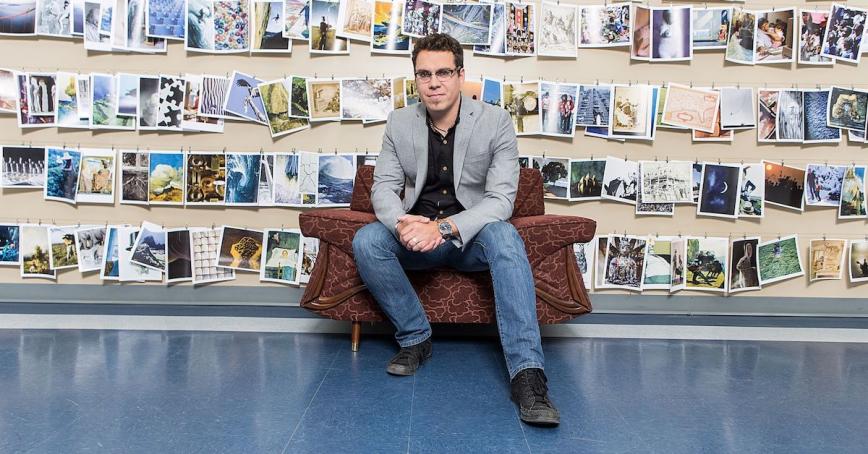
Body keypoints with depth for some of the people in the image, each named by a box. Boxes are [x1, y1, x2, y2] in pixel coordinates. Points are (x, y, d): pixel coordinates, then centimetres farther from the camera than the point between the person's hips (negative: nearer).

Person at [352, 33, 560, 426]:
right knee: (366, 240, -27)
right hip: (418, 236, 2)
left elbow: (501, 199, -16)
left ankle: (526, 373, -41)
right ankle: (415, 337, -9)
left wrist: (445, 226, -33)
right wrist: (403, 224, -27)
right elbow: (383, 188, -2)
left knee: (505, 236, -36)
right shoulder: (399, 123, 0)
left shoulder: (496, 122, -9)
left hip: (472, 235, -2)